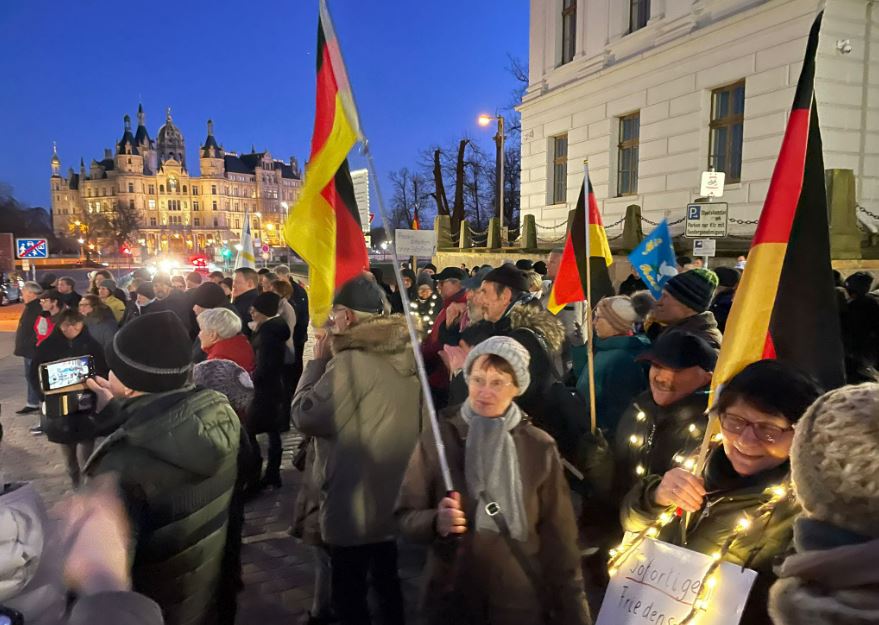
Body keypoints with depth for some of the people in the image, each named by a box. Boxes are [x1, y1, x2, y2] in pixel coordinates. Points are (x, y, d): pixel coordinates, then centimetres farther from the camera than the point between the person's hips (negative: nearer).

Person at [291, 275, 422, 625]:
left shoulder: (352, 362, -24)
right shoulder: (405, 355, 2)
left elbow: (305, 416, -18)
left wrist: (318, 361, -10)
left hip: (355, 505, -8)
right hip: (394, 498, 8)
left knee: (349, 595, 10)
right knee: (387, 581, 24)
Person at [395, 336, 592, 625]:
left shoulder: (540, 447, -7)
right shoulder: (438, 437, -8)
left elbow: (557, 535, -2)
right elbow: (406, 516, -5)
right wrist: (436, 522, -25)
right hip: (450, 601, 0)